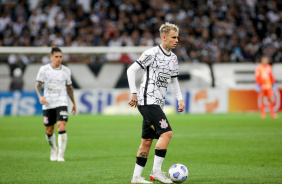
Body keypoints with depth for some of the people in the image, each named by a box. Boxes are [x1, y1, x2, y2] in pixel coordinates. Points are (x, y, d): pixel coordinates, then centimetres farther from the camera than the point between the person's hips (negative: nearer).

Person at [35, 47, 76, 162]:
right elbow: (38, 84, 3)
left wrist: (73, 103, 21)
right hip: (48, 104, 0)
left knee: (61, 127, -19)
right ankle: (54, 149, 36)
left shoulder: (66, 70, 6)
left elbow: (69, 87, 17)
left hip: (61, 103, 0)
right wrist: (40, 96, -16)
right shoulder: (44, 69, 0)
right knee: (49, 131, 7)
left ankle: (60, 155, -14)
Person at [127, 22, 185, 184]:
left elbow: (174, 80, 27)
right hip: (148, 101, -9)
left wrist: (180, 98, 15)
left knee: (147, 140, 9)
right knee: (167, 133, -18)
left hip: (157, 104, 9)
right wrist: (134, 93, -12)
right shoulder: (152, 53, -10)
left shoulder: (173, 58, 15)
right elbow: (131, 70, -8)